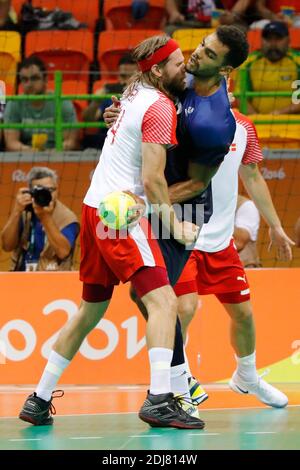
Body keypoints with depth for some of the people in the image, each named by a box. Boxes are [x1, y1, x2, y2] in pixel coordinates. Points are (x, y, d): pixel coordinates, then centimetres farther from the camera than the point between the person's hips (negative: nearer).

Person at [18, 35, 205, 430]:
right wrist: (175, 224, -7)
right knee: (163, 301, -17)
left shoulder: (135, 93, 15)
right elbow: (152, 179, -15)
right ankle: (159, 399, -29)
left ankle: (39, 401, 21)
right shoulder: (159, 107, -10)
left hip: (96, 208, 10)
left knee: (91, 310, 18)